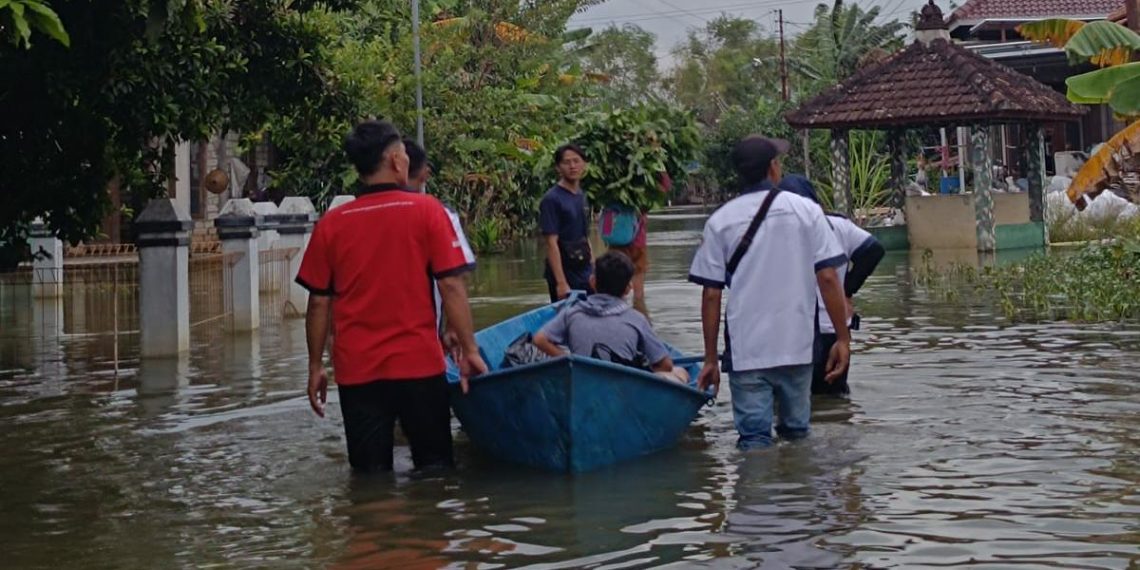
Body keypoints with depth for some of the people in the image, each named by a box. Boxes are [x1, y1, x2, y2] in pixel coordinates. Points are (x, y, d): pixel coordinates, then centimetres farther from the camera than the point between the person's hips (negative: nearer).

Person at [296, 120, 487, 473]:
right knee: (435, 470, 11)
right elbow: (451, 286, -8)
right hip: (419, 364, -2)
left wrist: (315, 367, 12)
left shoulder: (331, 224, 1)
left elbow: (319, 302, 3)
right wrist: (470, 351, -2)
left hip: (356, 371, 2)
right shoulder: (426, 211, -5)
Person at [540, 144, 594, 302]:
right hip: (565, 276, -7)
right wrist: (561, 282, -22)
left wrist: (594, 268, 15)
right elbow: (552, 243, -17)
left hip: (586, 276, 7)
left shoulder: (581, 196, 10)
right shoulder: (552, 199, -13)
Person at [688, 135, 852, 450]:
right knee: (797, 434, 15)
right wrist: (843, 337, 3)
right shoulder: (806, 211, 1)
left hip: (745, 350, -1)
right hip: (797, 346, 1)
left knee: (754, 440, 2)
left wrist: (710, 359, 6)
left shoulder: (720, 222, 1)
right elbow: (828, 278, -4)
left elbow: (711, 295, 0)